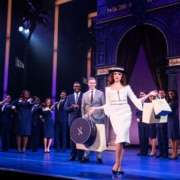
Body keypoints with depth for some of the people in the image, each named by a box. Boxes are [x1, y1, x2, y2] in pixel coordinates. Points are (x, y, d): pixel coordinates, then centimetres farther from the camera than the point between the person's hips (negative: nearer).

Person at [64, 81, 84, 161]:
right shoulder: (69, 97, 15)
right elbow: (65, 107, 7)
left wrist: (79, 107, -14)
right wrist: (72, 107, -9)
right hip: (72, 119, 3)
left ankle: (80, 156, 4)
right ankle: (73, 155, 11)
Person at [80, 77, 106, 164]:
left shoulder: (100, 93, 6)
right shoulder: (85, 94, 13)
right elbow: (82, 107, 13)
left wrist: (103, 116, -3)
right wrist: (83, 116, 3)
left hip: (97, 118, -2)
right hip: (87, 119, 2)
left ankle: (99, 157, 4)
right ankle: (86, 157, 7)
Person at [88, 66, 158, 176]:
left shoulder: (126, 87, 13)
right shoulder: (108, 88, 13)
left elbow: (136, 101, 8)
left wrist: (148, 95, 0)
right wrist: (95, 108, 10)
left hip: (125, 112, 1)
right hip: (115, 113, -1)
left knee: (122, 136, -9)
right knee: (121, 136, -17)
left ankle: (117, 164, 0)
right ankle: (119, 165, -11)